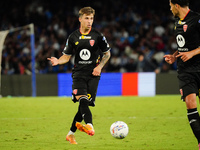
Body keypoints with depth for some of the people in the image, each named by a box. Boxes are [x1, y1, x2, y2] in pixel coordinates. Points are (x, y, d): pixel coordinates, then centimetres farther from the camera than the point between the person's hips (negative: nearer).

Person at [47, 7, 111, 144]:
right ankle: (89, 125, -43)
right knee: (81, 99, -25)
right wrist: (58, 61, -8)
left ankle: (71, 134, 10)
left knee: (85, 104, -4)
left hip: (93, 74, 0)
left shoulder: (98, 36, 3)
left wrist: (100, 66, -4)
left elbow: (107, 53, 12)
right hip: (79, 73, 1)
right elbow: (67, 56, 13)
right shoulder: (73, 37, 7)